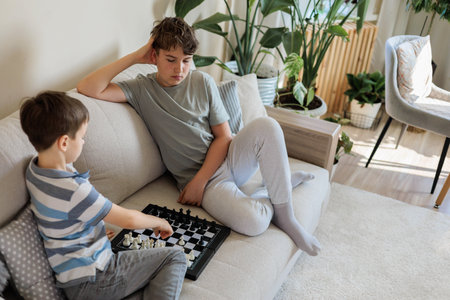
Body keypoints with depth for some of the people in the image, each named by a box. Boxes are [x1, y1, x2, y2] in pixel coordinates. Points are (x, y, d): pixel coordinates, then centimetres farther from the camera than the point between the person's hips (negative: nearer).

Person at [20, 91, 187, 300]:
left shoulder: (35, 169, -1)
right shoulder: (73, 190, -28)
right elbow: (129, 220, -17)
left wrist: (99, 227, 16)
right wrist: (160, 222, 2)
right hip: (91, 282, -9)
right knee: (175, 258, -4)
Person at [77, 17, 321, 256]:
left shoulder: (202, 82, 3)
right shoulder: (141, 89, -1)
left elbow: (223, 137, 1)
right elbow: (87, 88, -15)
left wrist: (199, 181, -10)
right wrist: (134, 57, -12)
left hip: (226, 159, 3)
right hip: (203, 180, -3)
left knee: (267, 125, -29)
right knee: (252, 222, -32)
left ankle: (285, 216, -12)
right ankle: (285, 183, 3)